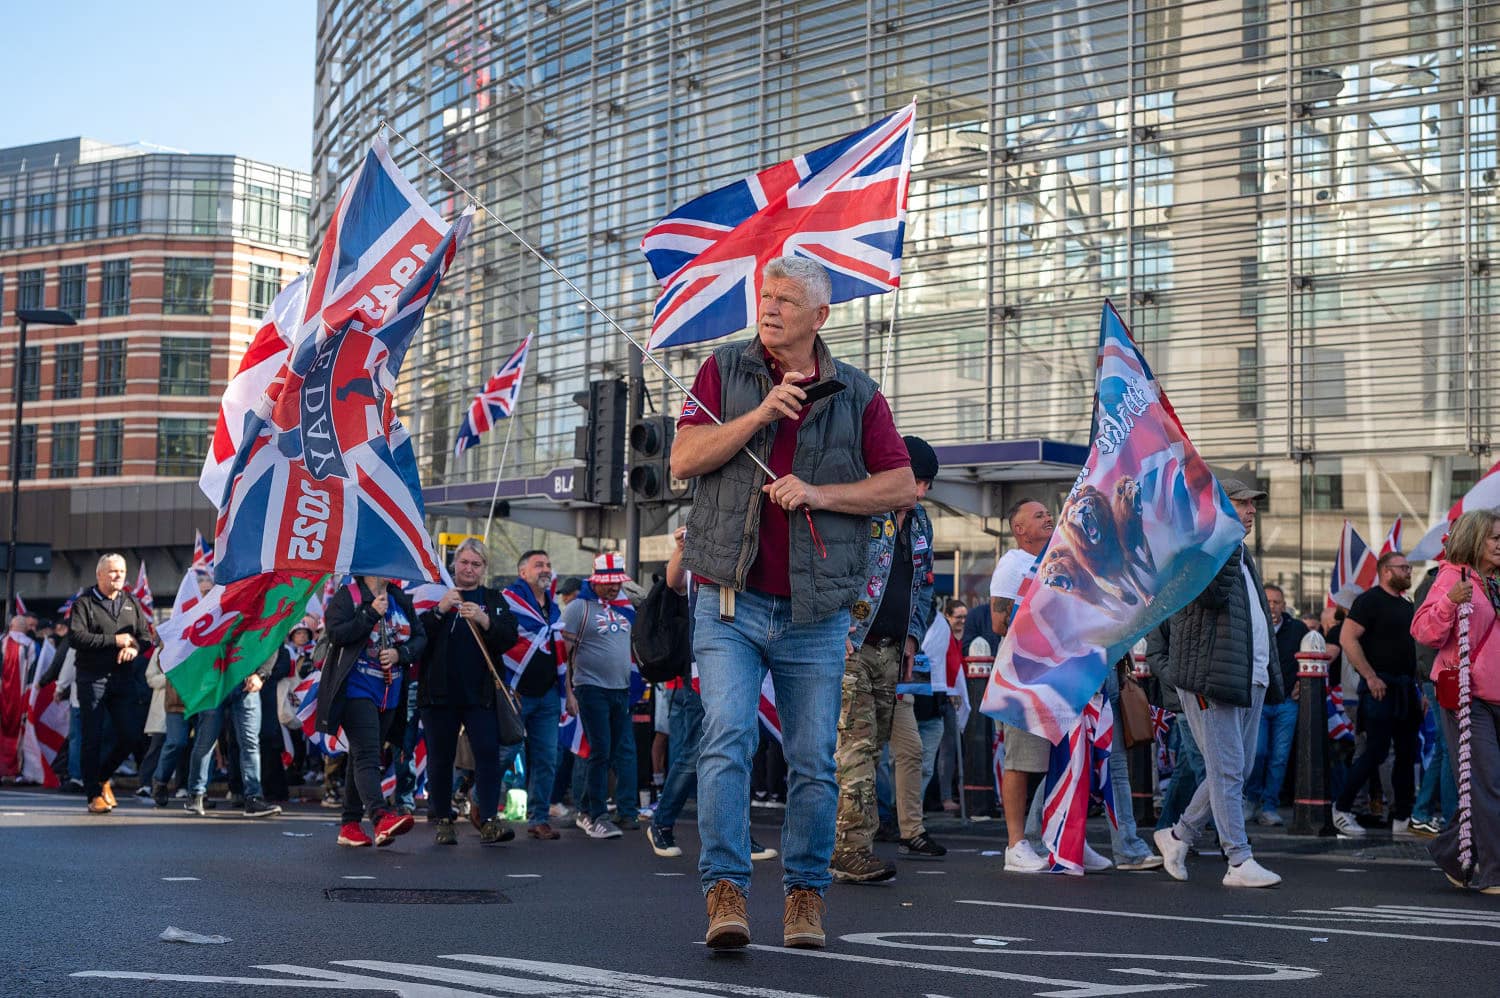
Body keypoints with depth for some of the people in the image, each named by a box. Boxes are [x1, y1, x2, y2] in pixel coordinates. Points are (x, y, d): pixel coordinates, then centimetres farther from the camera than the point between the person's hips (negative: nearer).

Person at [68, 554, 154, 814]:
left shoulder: (131, 603, 15)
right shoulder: (84, 603, 0)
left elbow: (146, 635, 13)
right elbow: (75, 637, -13)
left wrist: (135, 648, -11)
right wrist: (114, 640, -14)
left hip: (123, 678, 5)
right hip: (92, 678, -4)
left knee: (131, 734, 1)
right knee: (92, 738, -2)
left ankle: (102, 776, 23)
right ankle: (94, 795, 4)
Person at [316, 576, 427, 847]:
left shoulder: (401, 600, 14)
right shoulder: (347, 596, -3)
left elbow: (420, 638, 12)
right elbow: (336, 634, -15)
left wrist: (400, 654, -7)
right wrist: (371, 613, -18)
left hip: (390, 695, 7)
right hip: (356, 690, -7)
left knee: (361, 757, 12)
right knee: (366, 756, -19)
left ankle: (350, 826, 17)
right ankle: (381, 817, -35)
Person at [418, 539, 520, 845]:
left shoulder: (494, 599, 12)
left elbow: (510, 637, -2)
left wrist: (484, 620, -17)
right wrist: (439, 610, -17)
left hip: (480, 692, 0)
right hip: (440, 692, 0)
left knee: (488, 752, -10)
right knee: (440, 757, 5)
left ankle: (489, 820, -11)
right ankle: (443, 820, 14)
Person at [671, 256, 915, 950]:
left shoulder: (857, 394, 7)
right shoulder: (725, 372, 6)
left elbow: (901, 486, 3)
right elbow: (683, 459, -4)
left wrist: (819, 492, -10)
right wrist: (762, 411, -14)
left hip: (816, 612, 1)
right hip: (730, 602, -1)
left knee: (814, 762, 3)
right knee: (727, 740, -14)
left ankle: (804, 894, 16)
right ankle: (725, 892, -12)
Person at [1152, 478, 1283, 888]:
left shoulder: (1244, 558, 22)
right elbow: (1213, 593, -26)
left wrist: (1271, 676, 21)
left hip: (1247, 681, 9)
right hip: (1209, 678, -9)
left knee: (1238, 770, 11)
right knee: (1227, 770, -8)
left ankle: (1178, 835, 24)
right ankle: (1239, 862, -6)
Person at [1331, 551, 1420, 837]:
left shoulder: (1407, 605, 19)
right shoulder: (1369, 600, -6)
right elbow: (1347, 639, -15)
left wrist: (1420, 687, 16)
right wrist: (1370, 677, -19)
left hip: (1406, 689, 8)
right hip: (1381, 687, -8)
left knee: (1408, 753, 7)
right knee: (1376, 751, -10)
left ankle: (1402, 818, 12)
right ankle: (1341, 809, 3)